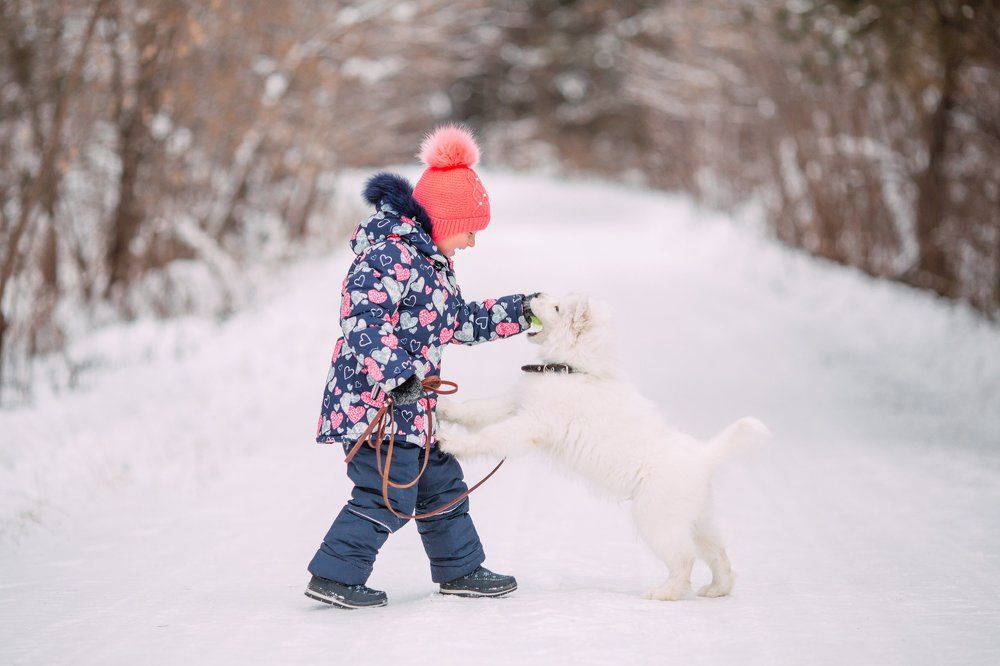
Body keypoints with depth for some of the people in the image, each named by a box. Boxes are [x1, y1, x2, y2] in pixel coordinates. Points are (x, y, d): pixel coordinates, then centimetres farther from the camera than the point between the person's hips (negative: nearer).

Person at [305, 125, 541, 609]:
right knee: (388, 495, -9)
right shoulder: (389, 254, -17)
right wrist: (395, 375, -33)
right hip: (374, 398, -10)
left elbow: (460, 322, 26)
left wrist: (521, 311, 23)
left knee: (441, 484, 17)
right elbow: (363, 320, -26)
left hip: (410, 402, 11)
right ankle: (333, 576, -2)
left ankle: (460, 570, 30)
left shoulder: (431, 260, 17)